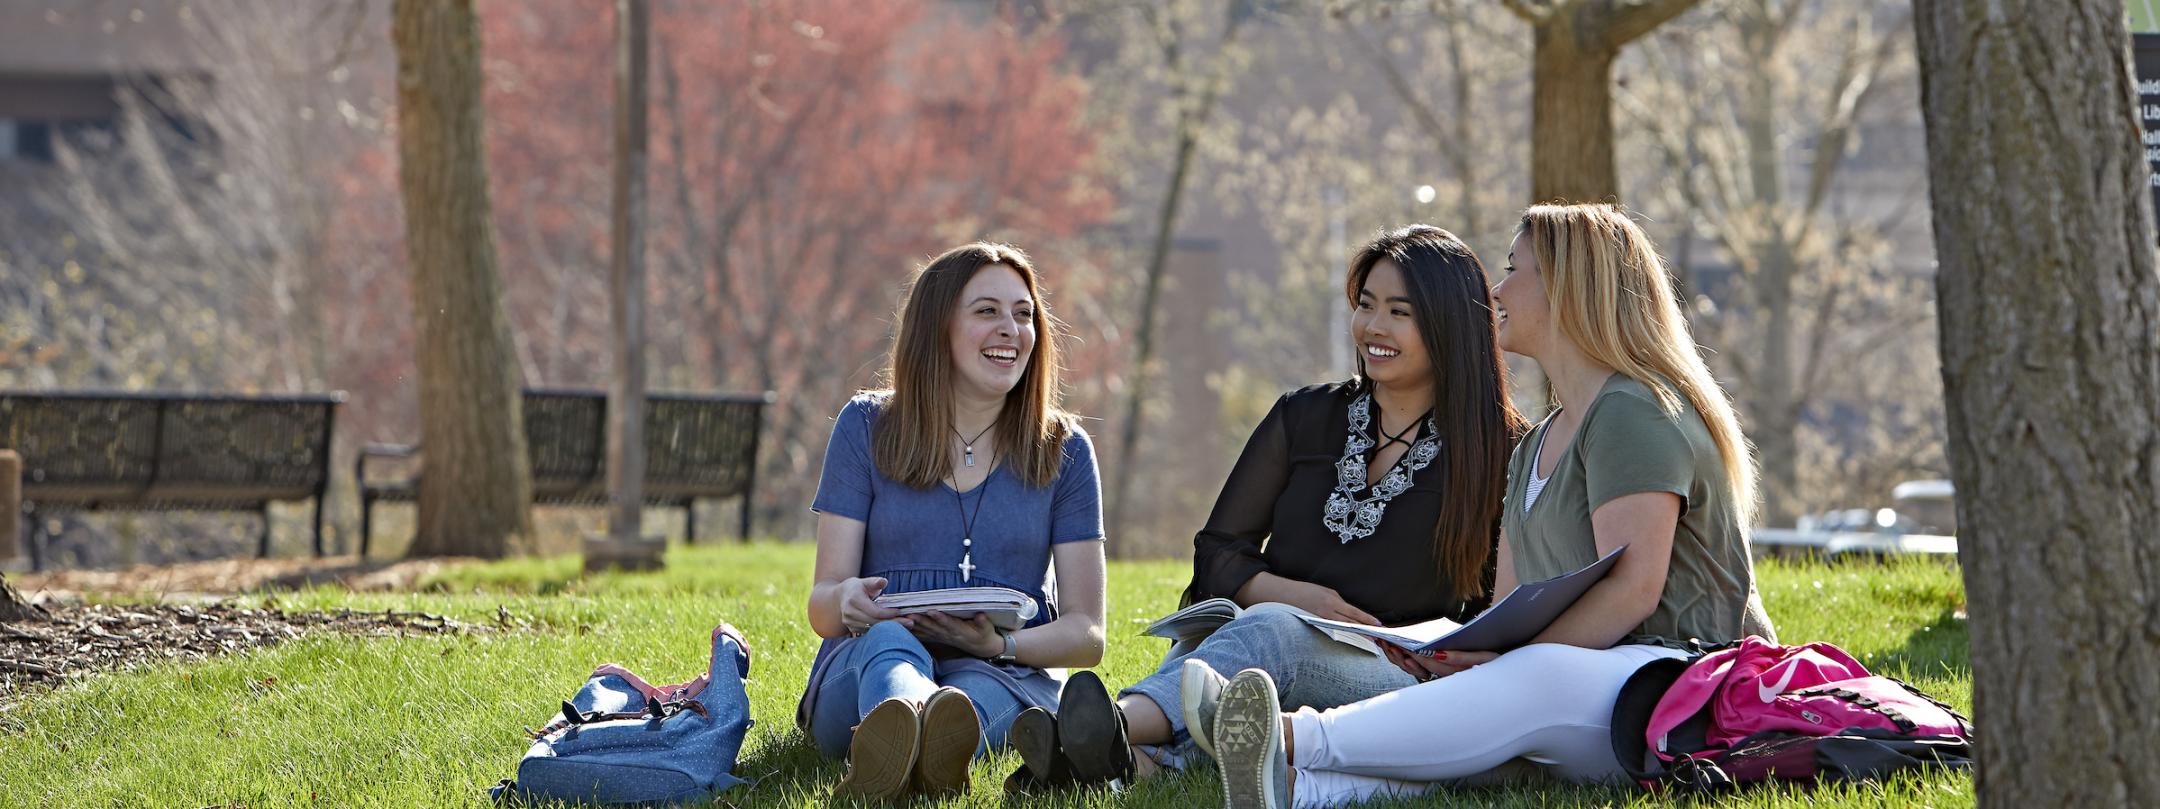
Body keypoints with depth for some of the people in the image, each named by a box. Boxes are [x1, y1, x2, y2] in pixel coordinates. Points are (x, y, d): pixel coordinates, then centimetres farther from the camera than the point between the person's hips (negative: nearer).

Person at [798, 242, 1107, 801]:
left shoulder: (1062, 450, 11)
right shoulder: (867, 427, 9)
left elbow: (1086, 634, 7)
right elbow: (821, 607, 5)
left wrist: (998, 644, -15)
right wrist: (846, 602, -21)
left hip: (1007, 675, 0)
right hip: (861, 667, 0)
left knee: (977, 691, -37)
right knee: (888, 639, -37)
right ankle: (900, 720, -75)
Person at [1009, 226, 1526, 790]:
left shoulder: (1495, 450, 6)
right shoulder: (1305, 418, 16)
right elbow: (1217, 552, 14)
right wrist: (1290, 593, -7)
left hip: (1399, 677, -4)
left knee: (1271, 631, -37)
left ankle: (1125, 724, -66)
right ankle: (1141, 756, -67)